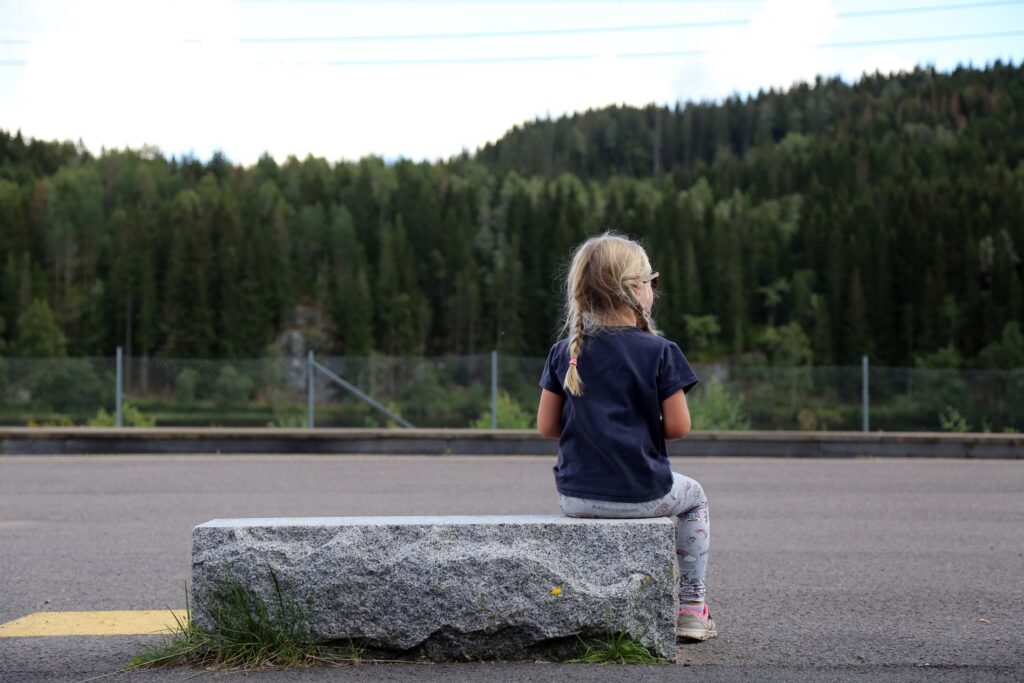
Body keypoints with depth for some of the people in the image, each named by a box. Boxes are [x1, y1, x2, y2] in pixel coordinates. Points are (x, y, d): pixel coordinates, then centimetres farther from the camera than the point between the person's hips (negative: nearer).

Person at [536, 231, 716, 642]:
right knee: (693, 498, 29)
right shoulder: (659, 352, -9)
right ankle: (691, 607, 25)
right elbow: (678, 427, -8)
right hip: (641, 494, -3)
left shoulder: (565, 352, 1)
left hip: (575, 495, 3)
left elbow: (546, 426, 3)